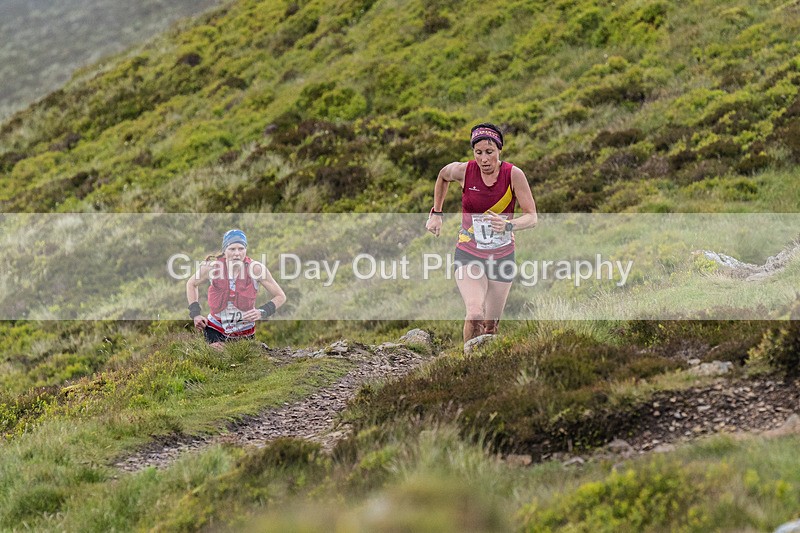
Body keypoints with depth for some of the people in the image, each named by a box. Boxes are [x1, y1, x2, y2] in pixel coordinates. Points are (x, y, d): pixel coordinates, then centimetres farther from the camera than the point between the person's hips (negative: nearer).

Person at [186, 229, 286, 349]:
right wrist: (195, 314, -1)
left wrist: (262, 313, -21)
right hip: (215, 329, -1)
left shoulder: (255, 268, -15)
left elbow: (280, 297, -5)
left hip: (245, 333, 1)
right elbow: (191, 284, 8)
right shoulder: (213, 267, -13)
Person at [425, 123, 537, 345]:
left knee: (490, 325, 8)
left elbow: (531, 217, -13)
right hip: (468, 254, -1)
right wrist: (436, 213, 16)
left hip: (502, 256, 1)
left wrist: (509, 225, -33)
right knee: (475, 314, -24)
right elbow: (442, 176, 15)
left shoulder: (513, 175, -13)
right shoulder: (463, 171, -10)